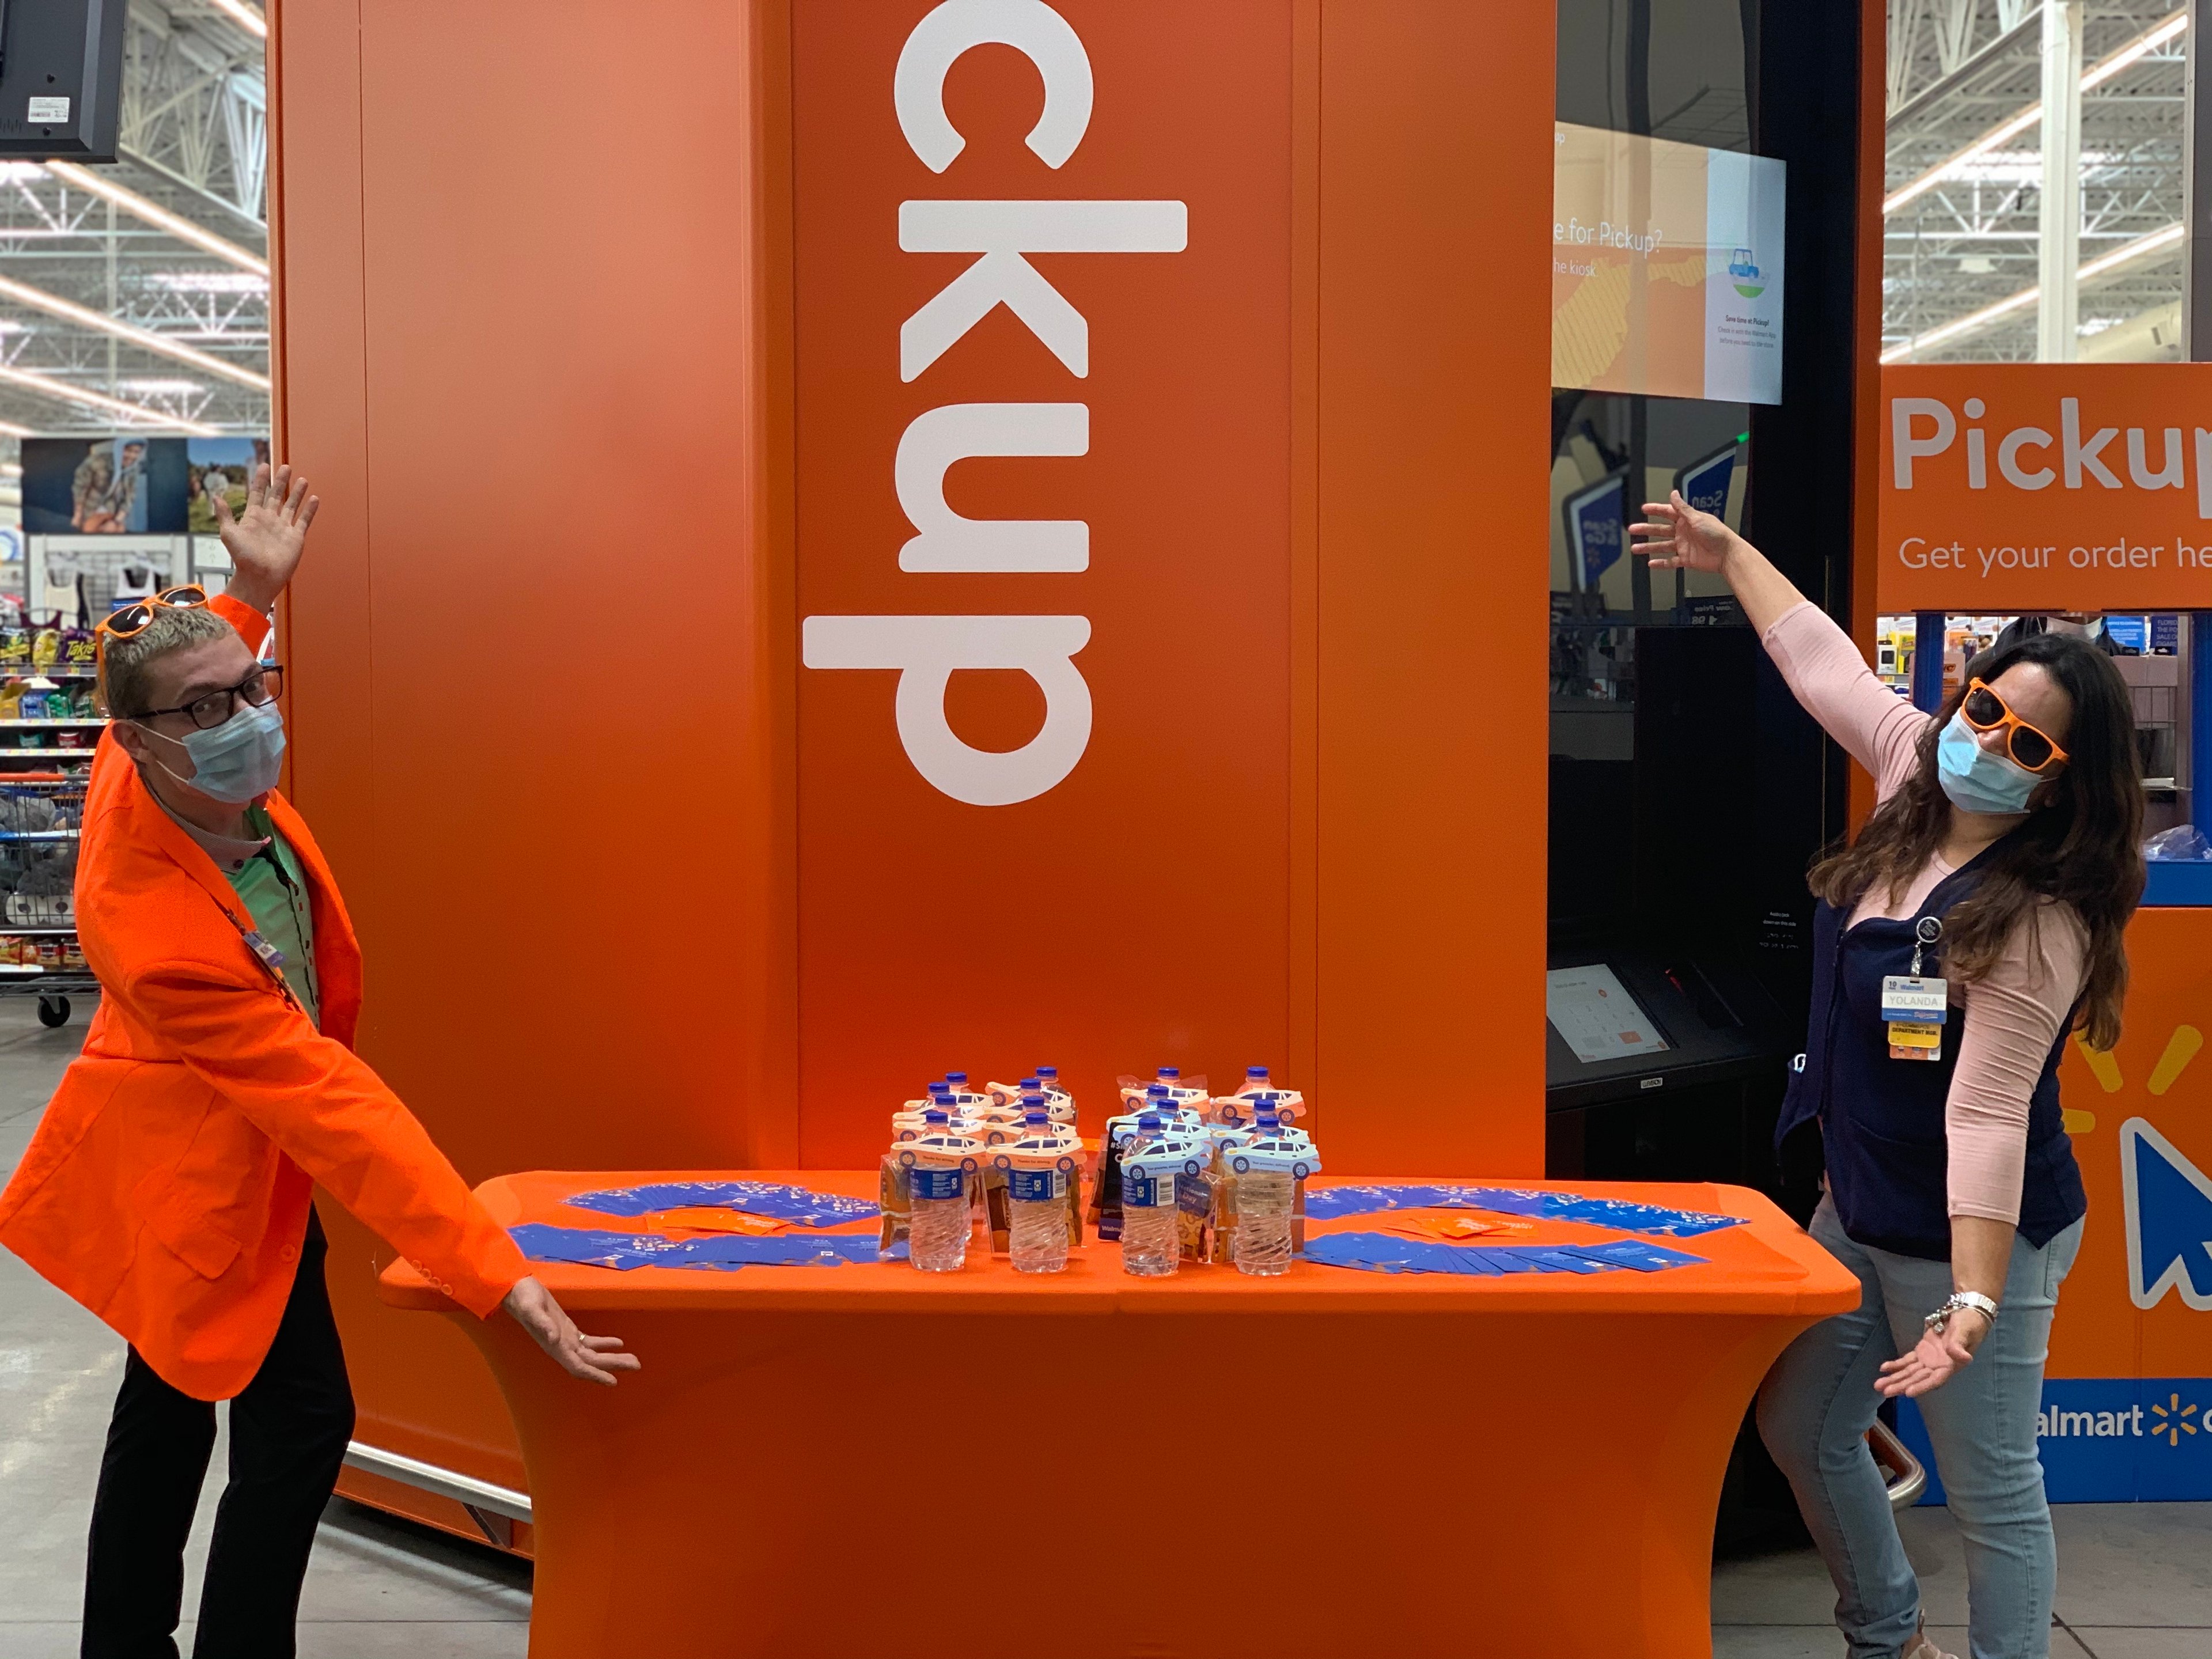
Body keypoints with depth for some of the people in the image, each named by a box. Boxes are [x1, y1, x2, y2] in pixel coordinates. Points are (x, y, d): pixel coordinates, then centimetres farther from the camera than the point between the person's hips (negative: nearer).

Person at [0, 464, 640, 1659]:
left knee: (173, 1400, 22)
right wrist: (496, 1276, -40)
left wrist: (251, 594, 12)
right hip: (204, 1186, -9)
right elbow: (330, 1104, -40)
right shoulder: (160, 932, -38)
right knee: (299, 1420, -2)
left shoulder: (142, 775, -16)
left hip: (178, 1163, 9)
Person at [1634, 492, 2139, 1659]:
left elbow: (1988, 1115, -30)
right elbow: (1824, 664, 11)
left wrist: (1975, 1305, -33)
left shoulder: (2037, 922, -25)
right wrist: (1730, 554, 22)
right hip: (1858, 1210, 9)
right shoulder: (1917, 778, -4)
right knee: (1801, 1429, 21)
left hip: (1966, 1237, -9)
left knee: (1993, 1492, 3)